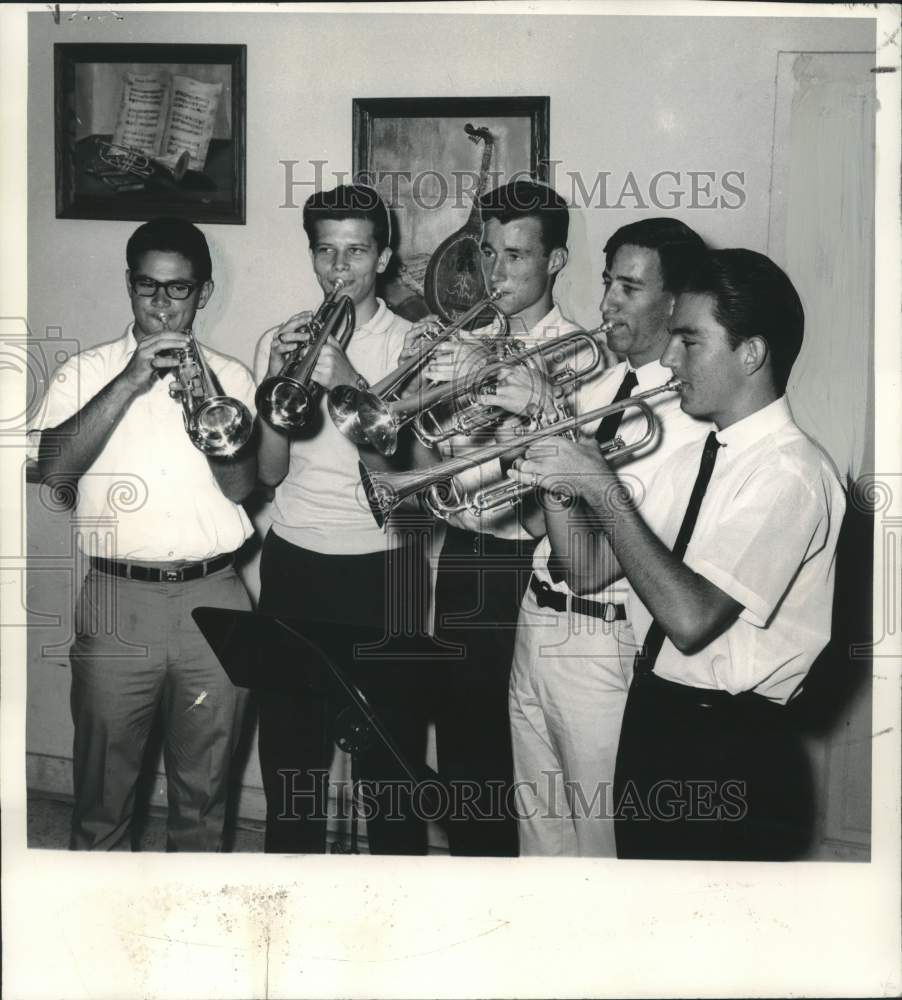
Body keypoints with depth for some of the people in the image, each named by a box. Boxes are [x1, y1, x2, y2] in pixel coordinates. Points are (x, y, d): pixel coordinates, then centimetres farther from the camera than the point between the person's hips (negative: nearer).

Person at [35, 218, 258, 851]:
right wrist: (129, 382, -17)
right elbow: (54, 469, -10)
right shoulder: (89, 371, 5)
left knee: (203, 792, 12)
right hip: (118, 602, -1)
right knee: (103, 793, 10)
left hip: (214, 601, 1)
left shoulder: (230, 376, 8)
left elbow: (241, 484, -3)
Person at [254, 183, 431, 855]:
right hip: (294, 565, 2)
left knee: (391, 747, 4)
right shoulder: (281, 342, 7)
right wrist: (279, 383, -14)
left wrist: (346, 381, -23)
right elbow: (270, 470, -1)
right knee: (290, 745, 9)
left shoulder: (413, 344, -1)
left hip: (384, 569, -2)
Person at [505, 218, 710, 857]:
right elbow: (544, 524, 7)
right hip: (538, 616, 8)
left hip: (602, 642, -7)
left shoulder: (685, 416, -19)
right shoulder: (597, 388, 6)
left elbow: (587, 562, -22)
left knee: (600, 833, 10)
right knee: (540, 821, 22)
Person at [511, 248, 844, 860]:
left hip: (728, 751, -8)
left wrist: (602, 488, -24)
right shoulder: (695, 457, 7)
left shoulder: (790, 472, -19)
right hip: (651, 718, 8)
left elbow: (691, 619, -29)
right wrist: (554, 476, -8)